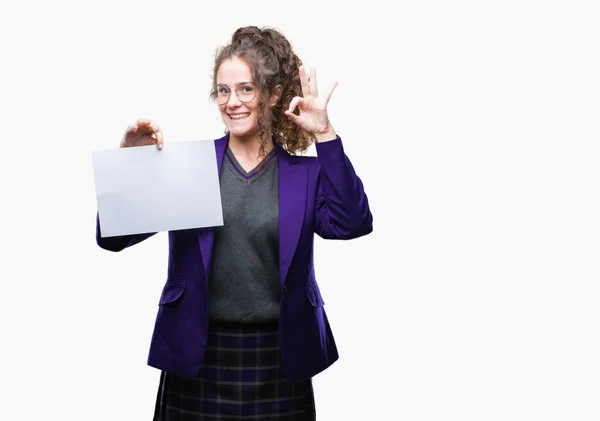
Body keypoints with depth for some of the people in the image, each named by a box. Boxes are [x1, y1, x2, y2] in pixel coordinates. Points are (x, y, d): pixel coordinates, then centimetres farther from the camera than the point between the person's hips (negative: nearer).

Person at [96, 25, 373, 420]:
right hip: (197, 359, 0)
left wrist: (324, 136, -16)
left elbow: (352, 224, -14)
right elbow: (112, 236, -2)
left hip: (279, 362, 1)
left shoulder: (307, 173, 3)